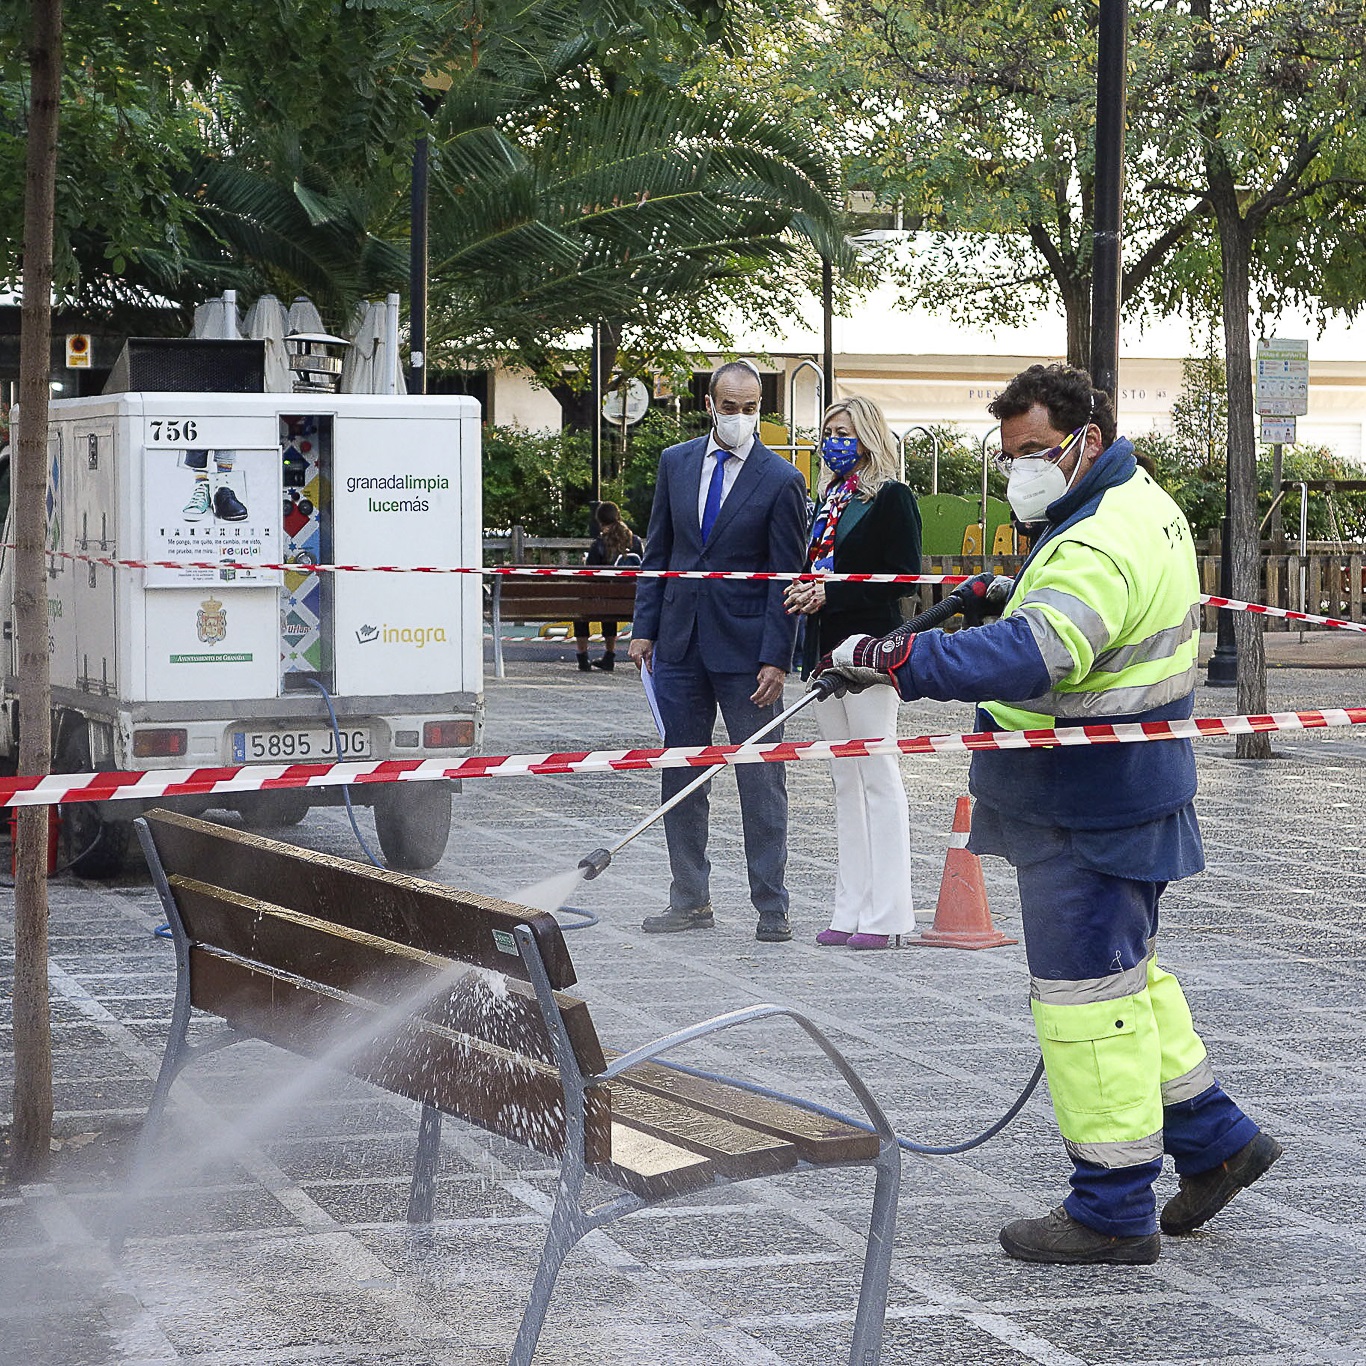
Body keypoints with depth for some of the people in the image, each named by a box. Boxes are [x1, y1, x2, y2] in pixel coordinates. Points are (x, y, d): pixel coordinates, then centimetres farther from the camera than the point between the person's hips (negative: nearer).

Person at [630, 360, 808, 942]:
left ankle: (771, 906, 6)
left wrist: (775, 660, -13)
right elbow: (658, 551, 12)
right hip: (679, 643, 5)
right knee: (680, 775, 9)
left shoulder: (781, 481, -5)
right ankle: (689, 900, 18)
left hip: (745, 648, -4)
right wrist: (645, 627, 5)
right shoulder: (675, 463, 8)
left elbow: (785, 579, -7)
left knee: (760, 780, -1)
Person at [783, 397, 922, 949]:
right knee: (845, 780, 10)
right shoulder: (829, 500, 17)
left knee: (877, 776, -6)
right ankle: (851, 909, 14)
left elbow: (901, 576, -13)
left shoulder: (891, 498, -7)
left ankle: (885, 911, -3)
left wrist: (831, 593, -16)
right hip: (825, 648, 9)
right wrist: (808, 590, 1)